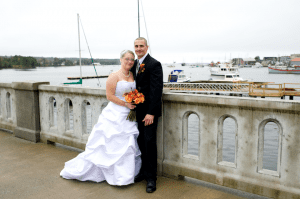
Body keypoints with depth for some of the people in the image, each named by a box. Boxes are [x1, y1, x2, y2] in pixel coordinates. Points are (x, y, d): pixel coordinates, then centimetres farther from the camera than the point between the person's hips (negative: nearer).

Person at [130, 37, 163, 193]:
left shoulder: (154, 64, -11)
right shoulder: (134, 64, 13)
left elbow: (156, 90, -17)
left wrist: (151, 112, -21)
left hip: (149, 111, -7)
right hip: (138, 110, 7)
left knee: (149, 142, -3)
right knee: (141, 141, 13)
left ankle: (151, 177, 10)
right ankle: (144, 170, 28)